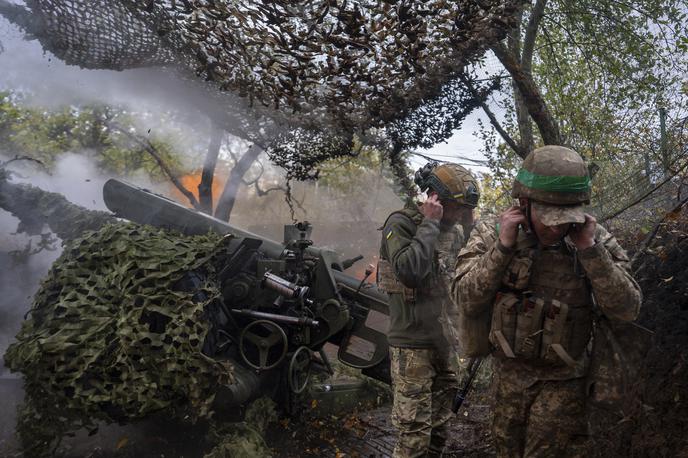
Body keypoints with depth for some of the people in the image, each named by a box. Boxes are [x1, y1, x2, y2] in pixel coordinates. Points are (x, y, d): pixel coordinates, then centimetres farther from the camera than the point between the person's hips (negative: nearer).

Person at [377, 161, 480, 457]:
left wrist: (470, 226, -1)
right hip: (414, 344, -7)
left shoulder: (454, 230, 8)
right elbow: (409, 271, -27)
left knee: (439, 424, 18)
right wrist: (430, 223, -20)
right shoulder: (401, 223, -12)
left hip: (448, 340, 7)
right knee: (415, 433, -3)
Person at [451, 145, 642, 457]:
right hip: (509, 372, 2)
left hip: (563, 380, -2)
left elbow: (626, 309, -18)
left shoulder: (595, 239, -12)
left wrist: (589, 248, -27)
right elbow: (467, 302, -19)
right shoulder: (492, 233, -12)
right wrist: (503, 245, -28)